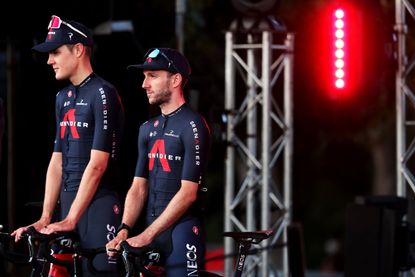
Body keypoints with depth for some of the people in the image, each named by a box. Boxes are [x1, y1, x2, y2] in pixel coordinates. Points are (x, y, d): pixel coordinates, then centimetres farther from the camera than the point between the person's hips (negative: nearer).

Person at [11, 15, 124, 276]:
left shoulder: (103, 94, -10)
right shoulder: (63, 98, 16)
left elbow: (97, 164, -15)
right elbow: (57, 162, 15)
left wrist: (70, 220, -17)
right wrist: (45, 219, 6)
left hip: (98, 206, -8)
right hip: (69, 205, 8)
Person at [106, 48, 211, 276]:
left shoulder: (192, 126, -9)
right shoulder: (148, 129, 15)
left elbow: (188, 192, -15)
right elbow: (138, 187, 12)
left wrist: (147, 235, -18)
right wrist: (124, 230, -5)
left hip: (182, 233, -7)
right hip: (152, 233, 7)